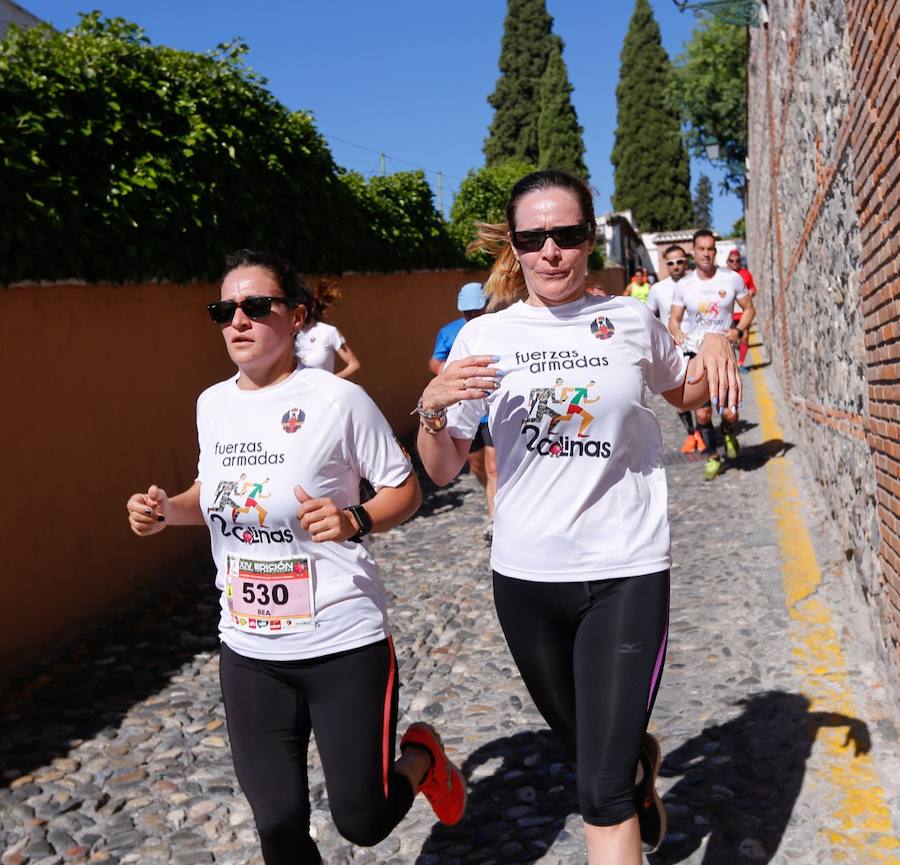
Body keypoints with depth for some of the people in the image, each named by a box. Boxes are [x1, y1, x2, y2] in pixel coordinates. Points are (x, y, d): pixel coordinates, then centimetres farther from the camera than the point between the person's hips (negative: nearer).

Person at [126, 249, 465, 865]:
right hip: (248, 650, 5)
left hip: (343, 643, -4)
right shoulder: (213, 404, 3)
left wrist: (353, 520, -23)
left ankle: (420, 756, 36)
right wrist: (171, 510, 0)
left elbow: (407, 492, -5)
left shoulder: (337, 399, -13)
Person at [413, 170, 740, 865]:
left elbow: (685, 395, 19)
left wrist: (715, 350, -2)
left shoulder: (632, 321, -1)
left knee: (602, 788, -8)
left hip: (626, 572, -2)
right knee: (587, 746, 24)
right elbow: (442, 472, 3)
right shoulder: (483, 337, -1)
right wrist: (432, 407, -17)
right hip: (526, 574, 2)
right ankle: (641, 756, 56)